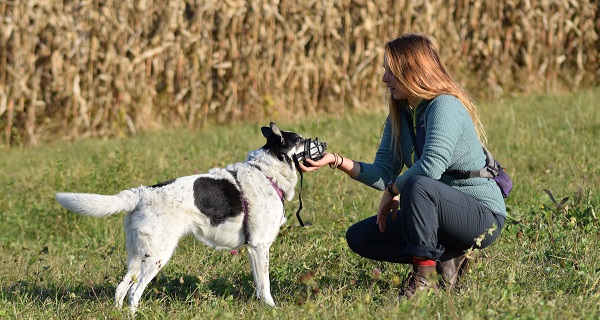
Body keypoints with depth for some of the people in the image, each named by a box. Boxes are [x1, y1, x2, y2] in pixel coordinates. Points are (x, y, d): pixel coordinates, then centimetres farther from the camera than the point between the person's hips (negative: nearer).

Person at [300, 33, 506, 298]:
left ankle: (424, 275, -25)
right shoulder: (400, 116, 8)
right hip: (439, 213, 9)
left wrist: (392, 191, -16)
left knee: (418, 185, -37)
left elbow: (431, 166, -32)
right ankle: (445, 258, 1)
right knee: (359, 237, 4)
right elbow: (383, 174, 1)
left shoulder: (445, 106, -19)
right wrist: (337, 161, -13)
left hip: (483, 215, -9)